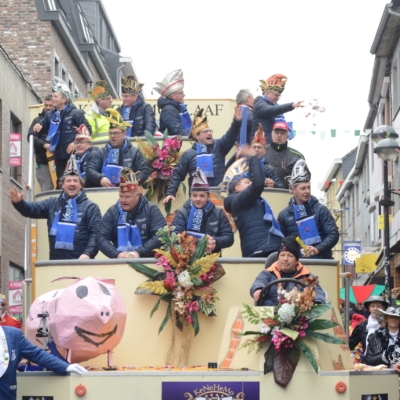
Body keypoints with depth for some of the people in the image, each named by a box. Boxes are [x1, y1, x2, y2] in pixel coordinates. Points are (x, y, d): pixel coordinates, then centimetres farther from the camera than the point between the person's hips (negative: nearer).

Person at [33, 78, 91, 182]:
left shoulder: (76, 113, -5)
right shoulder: (50, 115, 11)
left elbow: (87, 129, -6)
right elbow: (43, 124, 29)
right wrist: (39, 125, 4)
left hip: (73, 154, -6)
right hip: (59, 155, 6)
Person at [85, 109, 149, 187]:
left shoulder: (135, 152, 14)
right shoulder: (101, 153, 18)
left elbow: (144, 171, 6)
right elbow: (90, 170, 8)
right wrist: (100, 178, -14)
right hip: (104, 190, 2)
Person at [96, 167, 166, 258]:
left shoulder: (151, 209, 4)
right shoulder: (112, 211, 10)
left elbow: (161, 234, -7)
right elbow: (101, 237, 3)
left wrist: (139, 253, -17)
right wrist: (116, 254, -13)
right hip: (120, 261, 2)